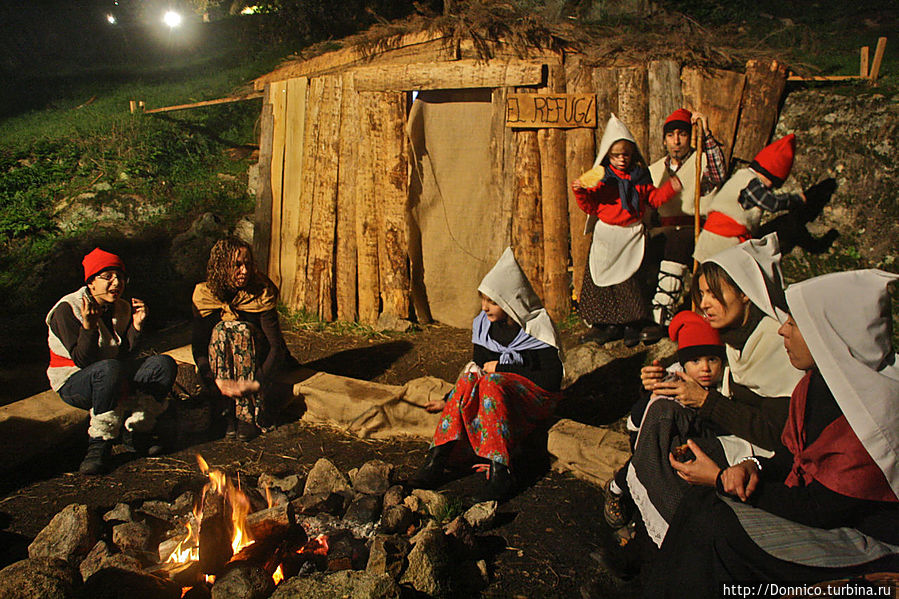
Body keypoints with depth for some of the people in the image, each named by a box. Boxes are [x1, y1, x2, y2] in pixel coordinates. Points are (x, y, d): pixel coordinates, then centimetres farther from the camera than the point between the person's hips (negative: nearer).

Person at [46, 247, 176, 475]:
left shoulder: (123, 308, 3)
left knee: (165, 364, -16)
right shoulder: (67, 309, -15)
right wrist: (89, 326, -33)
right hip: (74, 383, -6)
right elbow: (82, 361, -20)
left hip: (117, 379, 6)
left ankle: (136, 433, -7)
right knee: (109, 369, -40)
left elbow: (125, 356, 0)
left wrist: (136, 325, -11)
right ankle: (99, 445, -27)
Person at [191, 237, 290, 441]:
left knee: (242, 330, -30)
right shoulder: (204, 294, -11)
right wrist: (217, 381, -32)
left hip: (257, 360, -1)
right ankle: (231, 412, -31)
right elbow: (198, 345, -16)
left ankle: (250, 416, -32)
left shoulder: (262, 293, -17)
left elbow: (276, 346, -22)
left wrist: (259, 383, -36)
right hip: (219, 363, 1)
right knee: (221, 330, -28)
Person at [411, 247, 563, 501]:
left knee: (491, 383, -35)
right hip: (495, 391, 4)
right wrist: (449, 400, 3)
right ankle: (437, 458, -38)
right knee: (470, 378, -29)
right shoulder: (483, 325, 4)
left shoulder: (537, 327, -11)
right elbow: (479, 366, 13)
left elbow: (552, 380, -15)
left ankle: (499, 471, -44)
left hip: (534, 396, -4)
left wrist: (501, 368, -15)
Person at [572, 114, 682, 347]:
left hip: (632, 234, 1)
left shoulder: (639, 176, 8)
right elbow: (590, 206, -2)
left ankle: (632, 326, 9)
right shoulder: (599, 177, 0)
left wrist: (670, 188, 1)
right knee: (603, 279, 1)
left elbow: (653, 198, 15)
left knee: (631, 280, -1)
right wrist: (581, 192, -18)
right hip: (606, 235, -1)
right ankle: (609, 325, 12)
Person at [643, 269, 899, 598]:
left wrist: (721, 480, -19)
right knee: (704, 501, -8)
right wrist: (755, 467, -14)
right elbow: (793, 456, 9)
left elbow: (818, 510, -25)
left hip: (869, 542, -8)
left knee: (719, 528, -22)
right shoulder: (819, 379, -2)